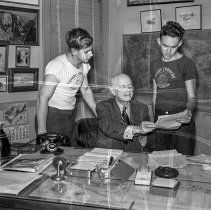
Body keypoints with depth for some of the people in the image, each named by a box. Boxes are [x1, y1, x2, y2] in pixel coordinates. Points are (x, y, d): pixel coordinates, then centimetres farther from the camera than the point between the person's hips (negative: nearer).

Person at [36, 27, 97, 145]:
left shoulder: (84, 65, -1)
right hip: (52, 113, -6)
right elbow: (43, 97, -23)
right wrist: (41, 130, -24)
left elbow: (86, 90, 14)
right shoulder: (57, 66, -24)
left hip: (70, 115, 7)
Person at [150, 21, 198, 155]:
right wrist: (155, 118, 11)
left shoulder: (187, 64, -5)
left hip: (181, 119, -4)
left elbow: (191, 97, -9)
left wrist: (189, 111, -29)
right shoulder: (155, 64, 11)